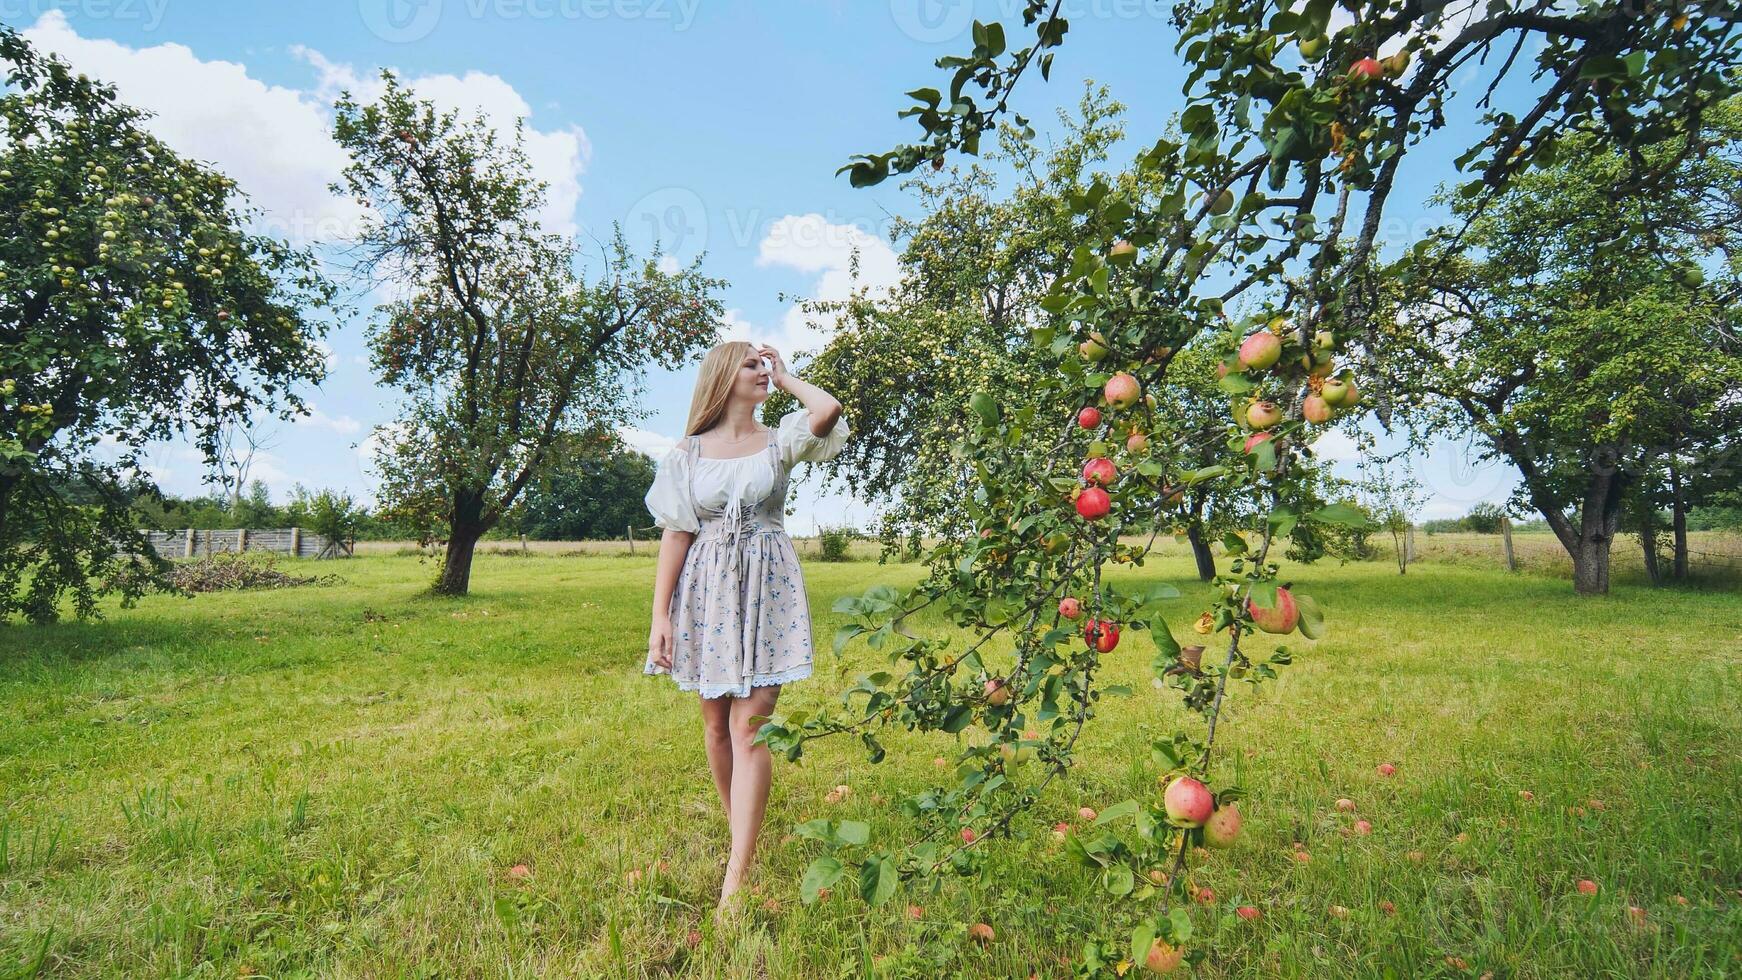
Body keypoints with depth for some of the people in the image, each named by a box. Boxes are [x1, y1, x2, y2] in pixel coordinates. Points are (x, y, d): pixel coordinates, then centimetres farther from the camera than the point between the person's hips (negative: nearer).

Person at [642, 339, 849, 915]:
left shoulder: (780, 441, 4)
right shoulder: (689, 451, 5)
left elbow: (829, 410, -17)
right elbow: (675, 535, 2)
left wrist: (787, 378, 2)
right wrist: (660, 616, -4)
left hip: (766, 590, -2)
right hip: (706, 590, 2)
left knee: (749, 728, -7)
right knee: (716, 725, 12)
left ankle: (736, 878, -4)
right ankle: (739, 835, 33)